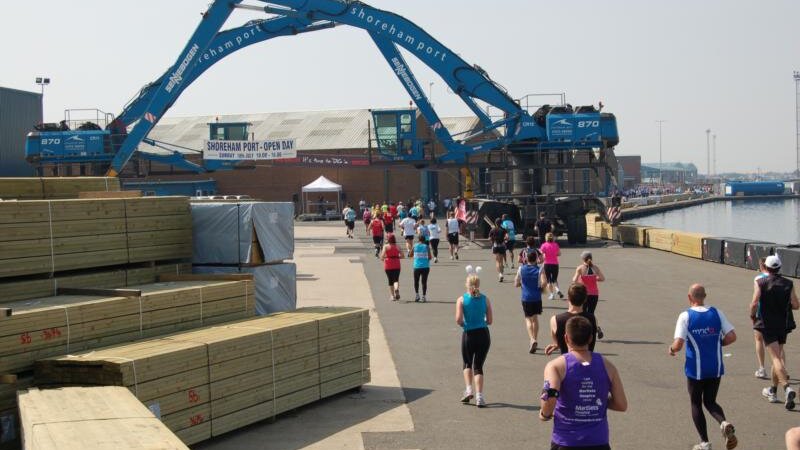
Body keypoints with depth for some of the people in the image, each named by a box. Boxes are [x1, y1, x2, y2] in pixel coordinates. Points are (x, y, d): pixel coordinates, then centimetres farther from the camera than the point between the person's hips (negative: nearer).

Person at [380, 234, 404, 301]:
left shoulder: (386, 246, -5)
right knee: (396, 279, 7)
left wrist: (383, 258, 8)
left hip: (388, 266, -1)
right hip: (396, 265, 1)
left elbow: (382, 256, -13)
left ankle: (392, 295, 12)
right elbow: (402, 255, -3)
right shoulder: (397, 246, 1)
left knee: (390, 280, 11)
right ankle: (396, 289, -25)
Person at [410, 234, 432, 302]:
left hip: (417, 266, 0)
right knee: (424, 282, 4)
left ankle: (417, 295, 6)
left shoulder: (415, 246, 2)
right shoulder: (426, 246, -1)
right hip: (425, 266, 0)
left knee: (416, 281, 16)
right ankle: (423, 297, 3)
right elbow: (429, 257, -4)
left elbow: (411, 255, 11)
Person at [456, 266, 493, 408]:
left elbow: (458, 319, -15)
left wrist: (463, 324, 6)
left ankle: (469, 389, 7)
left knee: (467, 363, 23)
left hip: (468, 335, -1)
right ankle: (479, 396, 0)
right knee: (478, 366, 10)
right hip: (483, 334, 1)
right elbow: (489, 321, 1)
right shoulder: (485, 299, -1)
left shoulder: (461, 299, -6)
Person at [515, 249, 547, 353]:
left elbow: (516, 284, 0)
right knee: (535, 318, 16)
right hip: (537, 297, 1)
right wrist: (540, 287, 1)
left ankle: (532, 340, -18)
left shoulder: (521, 269, -3)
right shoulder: (539, 270, -7)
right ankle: (535, 339, 21)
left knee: (528, 319, 3)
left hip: (526, 298, -1)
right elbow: (544, 282, -19)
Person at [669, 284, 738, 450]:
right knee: (710, 402, 18)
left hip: (695, 369, -3)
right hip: (716, 369, 3)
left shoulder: (685, 316, -11)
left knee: (696, 404, 14)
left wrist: (671, 349, 5)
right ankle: (724, 423, -12)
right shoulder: (716, 313, -1)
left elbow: (678, 344, -17)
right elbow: (731, 337, -4)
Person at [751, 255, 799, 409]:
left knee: (776, 358, -10)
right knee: (777, 357, 17)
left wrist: (753, 316, 4)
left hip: (767, 324, -4)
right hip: (782, 325, 4)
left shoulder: (760, 282, -7)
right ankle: (773, 391, 26)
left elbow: (754, 304, -14)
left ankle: (787, 388, -29)